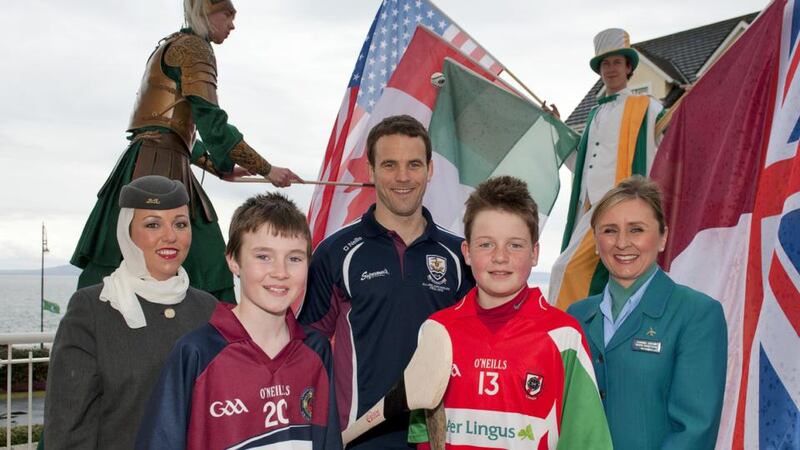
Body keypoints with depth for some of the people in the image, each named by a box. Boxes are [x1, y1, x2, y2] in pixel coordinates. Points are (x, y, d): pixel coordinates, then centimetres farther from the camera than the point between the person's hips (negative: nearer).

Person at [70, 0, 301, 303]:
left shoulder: (171, 46, 25)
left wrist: (220, 167, 27)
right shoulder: (193, 47, -4)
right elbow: (212, 126, -14)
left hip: (154, 165, 10)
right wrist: (267, 170, -9)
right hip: (158, 167, -10)